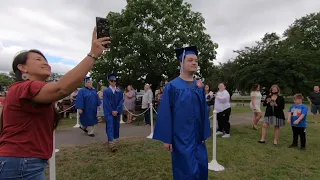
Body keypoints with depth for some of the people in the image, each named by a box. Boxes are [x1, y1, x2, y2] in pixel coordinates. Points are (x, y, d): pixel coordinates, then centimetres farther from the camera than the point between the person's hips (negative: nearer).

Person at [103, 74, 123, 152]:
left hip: (117, 112, 4)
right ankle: (111, 143, -18)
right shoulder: (106, 91, 0)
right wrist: (112, 111, -13)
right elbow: (106, 103, -5)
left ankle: (111, 140, 26)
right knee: (110, 126, -11)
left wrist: (117, 110, -10)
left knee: (116, 126, 8)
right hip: (109, 112, -3)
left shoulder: (119, 91, 7)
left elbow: (121, 101, 2)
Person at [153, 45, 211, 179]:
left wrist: (205, 134, 8)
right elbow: (165, 113, -11)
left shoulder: (200, 87, 6)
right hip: (181, 137, -5)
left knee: (201, 168, 14)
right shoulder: (172, 86, -10)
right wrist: (166, 138, -12)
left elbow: (204, 111, 9)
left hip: (197, 136, 5)